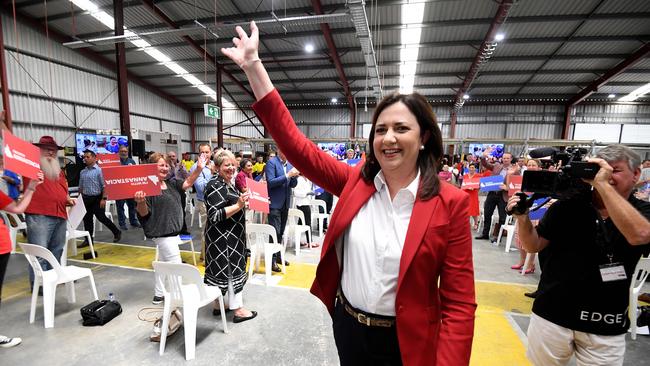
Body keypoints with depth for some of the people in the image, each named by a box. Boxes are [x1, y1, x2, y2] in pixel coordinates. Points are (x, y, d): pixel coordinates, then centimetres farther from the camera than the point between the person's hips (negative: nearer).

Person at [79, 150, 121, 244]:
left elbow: (104, 186, -12)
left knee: (101, 217, -5)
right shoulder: (82, 172, 10)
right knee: (87, 219, 8)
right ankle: (89, 239, 18)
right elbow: (80, 187, 18)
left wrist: (103, 199, -18)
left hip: (97, 198, -6)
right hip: (86, 198, 6)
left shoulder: (99, 170, -8)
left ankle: (117, 232, 11)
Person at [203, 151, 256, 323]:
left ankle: (218, 304, 29)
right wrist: (239, 206, -28)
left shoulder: (227, 184, 11)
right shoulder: (215, 186, -18)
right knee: (232, 269, -2)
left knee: (223, 269, 16)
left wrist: (243, 202, 12)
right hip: (222, 238, -10)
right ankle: (238, 309, 9)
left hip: (230, 236, 10)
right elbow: (215, 215, -24)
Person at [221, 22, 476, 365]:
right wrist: (253, 66, -12)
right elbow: (295, 144, -11)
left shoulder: (450, 204, -16)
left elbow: (459, 303, -12)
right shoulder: (355, 181, -8)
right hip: (345, 328, 4)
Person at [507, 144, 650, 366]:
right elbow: (533, 246, -3)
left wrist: (602, 184, -27)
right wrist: (523, 218, -22)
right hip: (552, 314, 0)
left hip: (606, 326, 0)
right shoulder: (567, 204, -5)